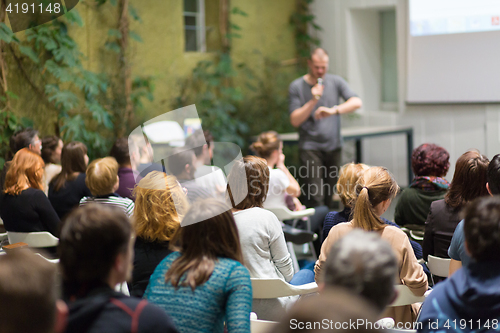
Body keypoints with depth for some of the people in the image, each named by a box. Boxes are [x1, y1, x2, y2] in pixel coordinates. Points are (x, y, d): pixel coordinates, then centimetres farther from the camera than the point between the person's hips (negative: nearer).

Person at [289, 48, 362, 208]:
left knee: (329, 196, 7)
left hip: (333, 146, 3)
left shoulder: (335, 82, 6)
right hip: (310, 147, -3)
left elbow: (356, 102, -7)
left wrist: (334, 110, -23)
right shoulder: (296, 87, 0)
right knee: (315, 197, -13)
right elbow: (295, 120, -5)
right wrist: (313, 101, -17)